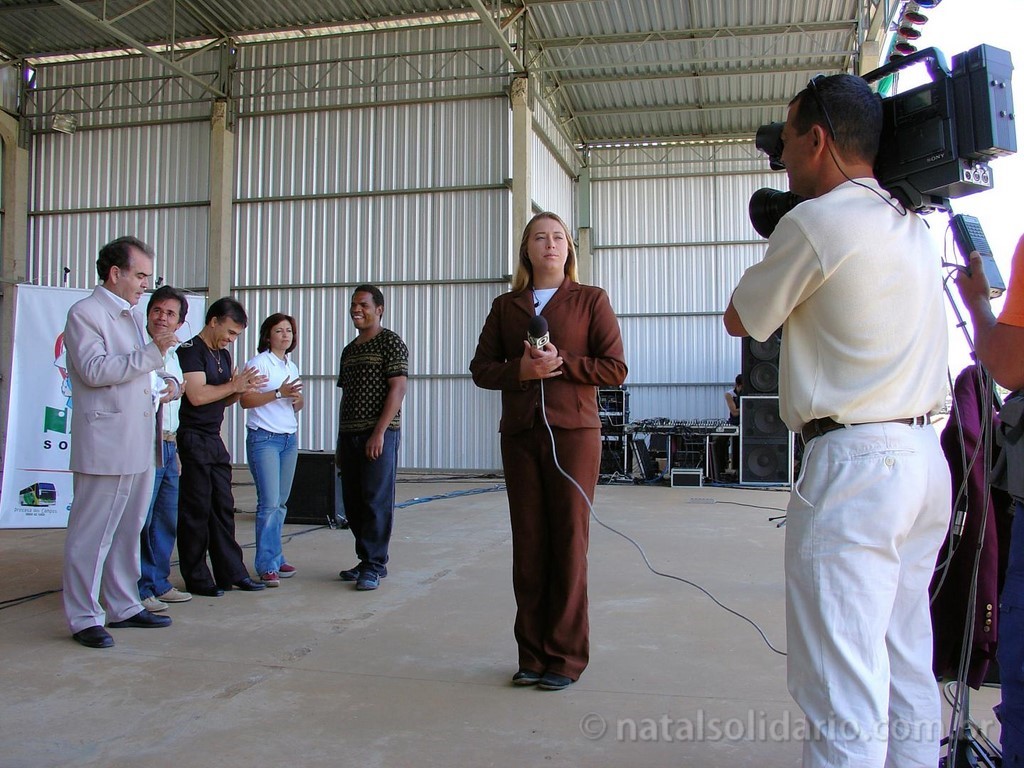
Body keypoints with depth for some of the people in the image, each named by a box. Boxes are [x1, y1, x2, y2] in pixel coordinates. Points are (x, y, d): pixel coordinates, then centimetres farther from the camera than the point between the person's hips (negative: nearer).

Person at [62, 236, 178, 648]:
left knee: (128, 530, 14)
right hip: (104, 446, -9)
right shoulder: (85, 313, -6)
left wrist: (165, 384, 12)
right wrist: (152, 352, -22)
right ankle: (84, 618, 7)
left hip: (139, 445, 9)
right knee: (91, 533, -1)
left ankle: (124, 606, 24)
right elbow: (94, 370, -19)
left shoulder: (131, 316, 21)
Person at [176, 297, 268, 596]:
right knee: (196, 510, -1)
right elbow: (197, 395, -20)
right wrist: (234, 385, -12)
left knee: (223, 507, 10)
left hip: (215, 440, 9)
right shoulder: (191, 350, -10)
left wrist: (242, 389, 2)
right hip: (194, 440, -8)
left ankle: (231, 572, 16)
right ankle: (196, 578, 8)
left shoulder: (223, 355, 16)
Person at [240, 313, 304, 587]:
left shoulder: (292, 367, 17)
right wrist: (279, 393, -18)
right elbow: (246, 400, -13)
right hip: (264, 438, -6)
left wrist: (297, 399, 1)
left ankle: (275, 559, 15)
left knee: (281, 503, 6)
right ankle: (267, 566, -5)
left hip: (290, 439, 7)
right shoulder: (259, 363, -4)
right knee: (269, 502, -10)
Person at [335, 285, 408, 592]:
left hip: (380, 434, -8)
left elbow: (398, 388, -12)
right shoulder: (349, 350, 20)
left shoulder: (391, 342, -3)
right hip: (349, 434, 8)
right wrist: (340, 442, 17)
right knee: (353, 503, 9)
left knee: (377, 500, -6)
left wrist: (379, 432, -18)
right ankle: (368, 560, 20)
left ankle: (373, 566, 0)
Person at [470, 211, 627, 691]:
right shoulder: (505, 306, 14)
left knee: (569, 544, 0)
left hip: (574, 433, -3)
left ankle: (566, 657, 11)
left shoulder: (591, 300, 6)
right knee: (528, 546, 6)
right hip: (519, 435, 3)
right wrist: (521, 370, -10)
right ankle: (533, 655, 17)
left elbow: (614, 368, 0)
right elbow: (481, 368, 9)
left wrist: (561, 363, -13)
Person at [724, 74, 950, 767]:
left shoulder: (814, 222, -10)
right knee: (909, 674, 16)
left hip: (855, 463, -9)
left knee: (844, 701, -5)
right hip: (926, 457, 9)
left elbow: (741, 320, 2)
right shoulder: (915, 228, 15)